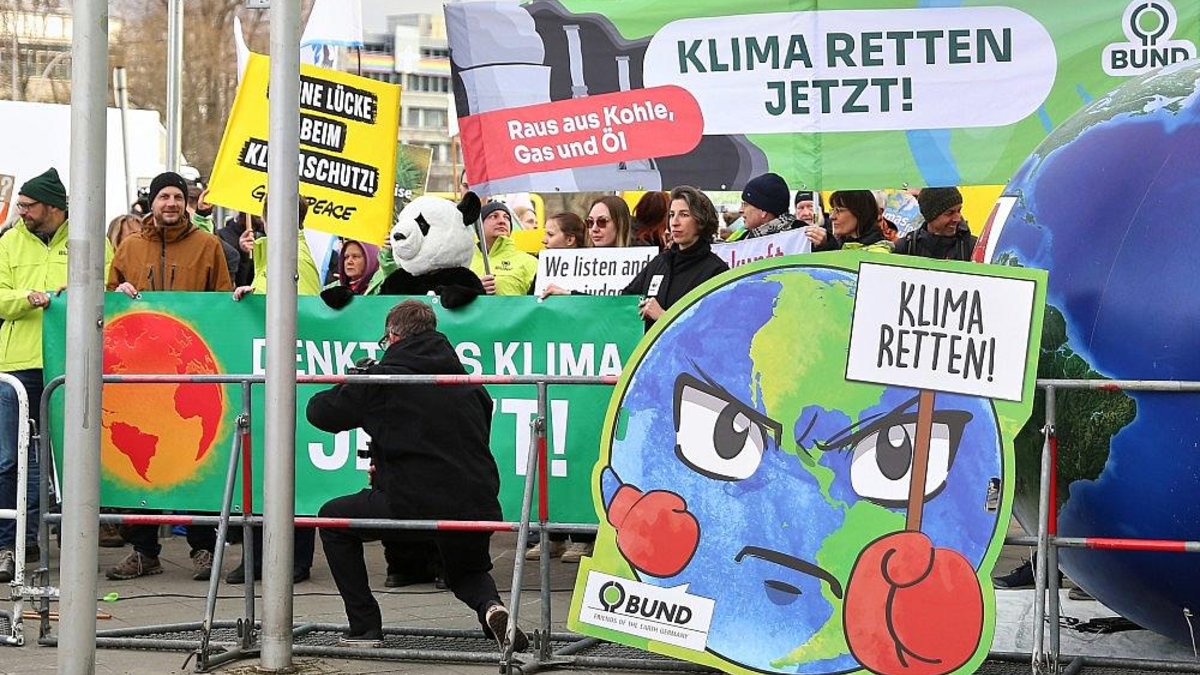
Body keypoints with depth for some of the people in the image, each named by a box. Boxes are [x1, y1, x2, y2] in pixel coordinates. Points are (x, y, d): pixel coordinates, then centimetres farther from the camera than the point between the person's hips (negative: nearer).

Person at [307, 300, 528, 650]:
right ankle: (490, 605, -1)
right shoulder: (468, 382, 14)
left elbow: (319, 412, 8)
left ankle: (364, 627, 18)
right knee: (467, 573, 36)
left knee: (333, 518, 24)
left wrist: (351, 388, 31)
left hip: (411, 504, -5)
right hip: (477, 507, 5)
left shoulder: (382, 379, -1)